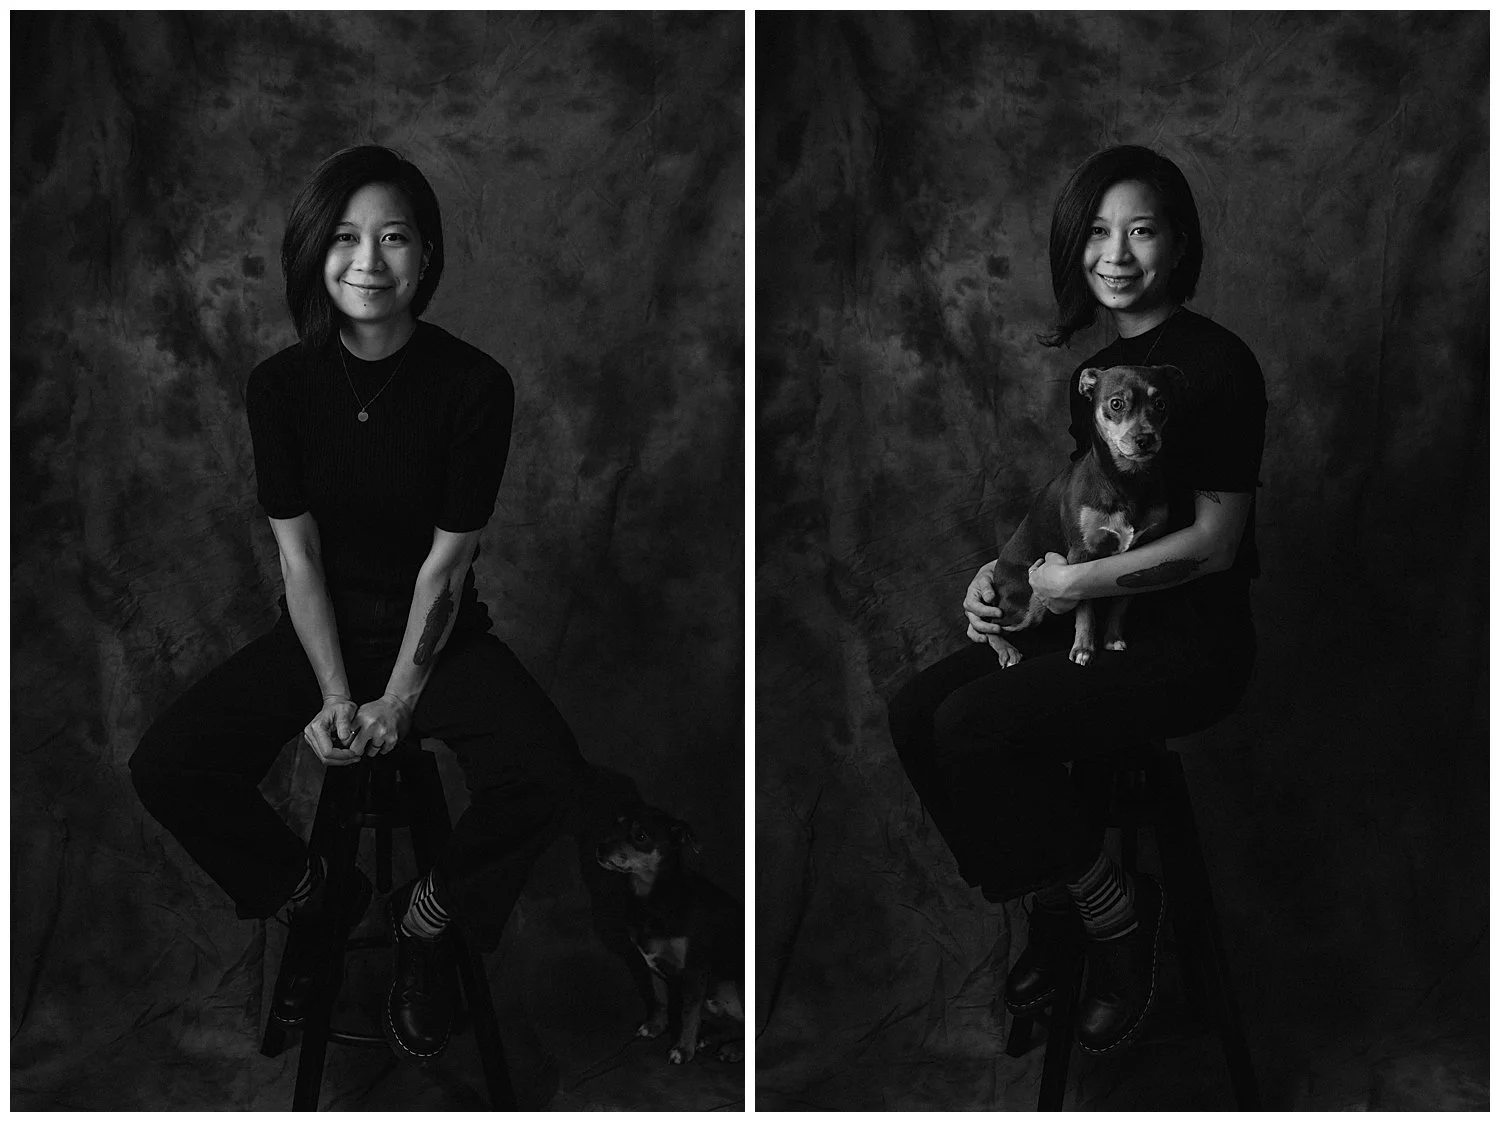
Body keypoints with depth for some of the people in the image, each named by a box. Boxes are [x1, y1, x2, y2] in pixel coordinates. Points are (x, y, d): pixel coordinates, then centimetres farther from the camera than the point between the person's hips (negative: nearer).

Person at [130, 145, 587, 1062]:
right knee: (165, 769, -18)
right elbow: (298, 553, -6)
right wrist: (336, 696, -15)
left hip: (441, 633, -2)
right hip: (322, 629, 2)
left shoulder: (475, 385, -14)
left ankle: (427, 920, 2)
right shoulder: (281, 385, -8)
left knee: (548, 776, -29)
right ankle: (314, 899, 9)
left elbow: (446, 559, -12)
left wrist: (398, 701, -16)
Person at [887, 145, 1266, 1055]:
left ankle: (1120, 915, -3)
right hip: (1096, 617, 8)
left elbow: (1215, 542, -16)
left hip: (1191, 640, -8)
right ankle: (1052, 903, 8)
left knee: (975, 726, -25)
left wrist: (1076, 582, -18)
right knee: (915, 712, -9)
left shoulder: (1216, 364, -14)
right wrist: (1003, 570, 2)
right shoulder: (1095, 359, 11)